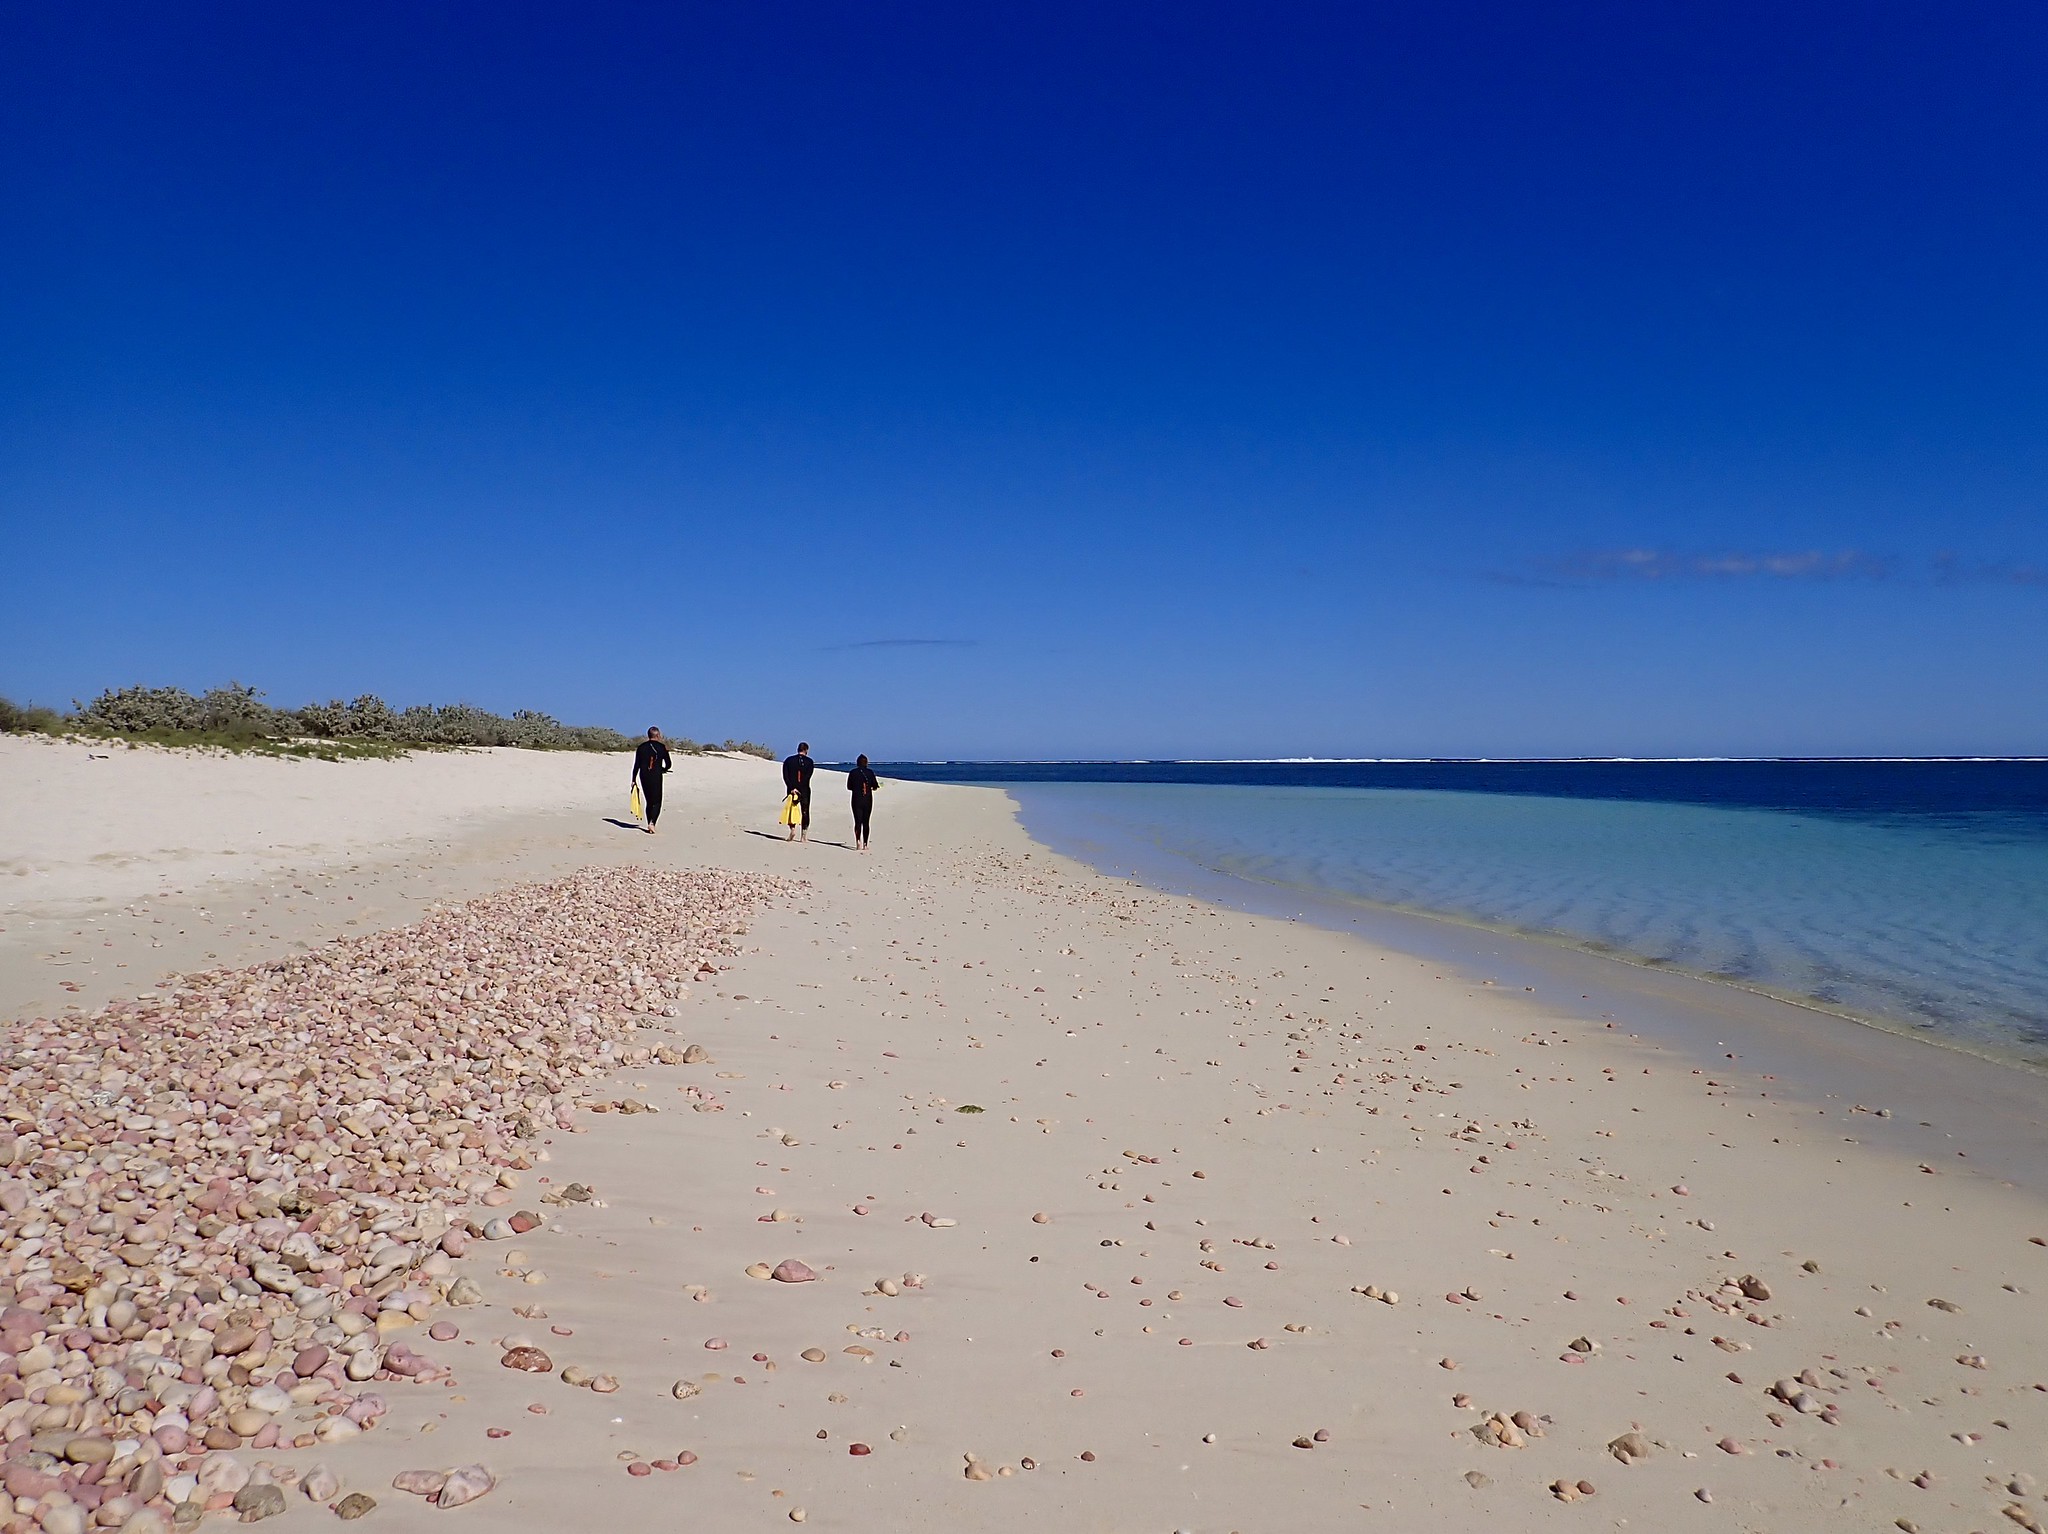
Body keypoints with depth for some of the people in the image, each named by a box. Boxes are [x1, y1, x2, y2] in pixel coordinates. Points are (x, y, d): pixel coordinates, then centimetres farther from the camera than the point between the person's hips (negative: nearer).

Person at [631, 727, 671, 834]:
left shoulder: (641, 747, 6)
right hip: (656, 777, -3)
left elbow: (636, 765, 4)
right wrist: (663, 769, 25)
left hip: (644, 777, 3)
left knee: (649, 802, 13)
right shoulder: (662, 747, -1)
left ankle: (650, 825, 14)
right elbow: (668, 764, 3)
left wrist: (634, 780, 9)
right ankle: (652, 822, -19)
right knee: (656, 802, 1)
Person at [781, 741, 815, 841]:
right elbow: (807, 777, -11)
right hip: (805, 790, -1)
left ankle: (792, 829, -11)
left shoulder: (788, 760, 4)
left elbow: (785, 776, -6)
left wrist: (792, 788, -12)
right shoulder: (809, 761, 0)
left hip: (791, 789, 1)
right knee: (805, 812, 6)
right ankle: (804, 835, 5)